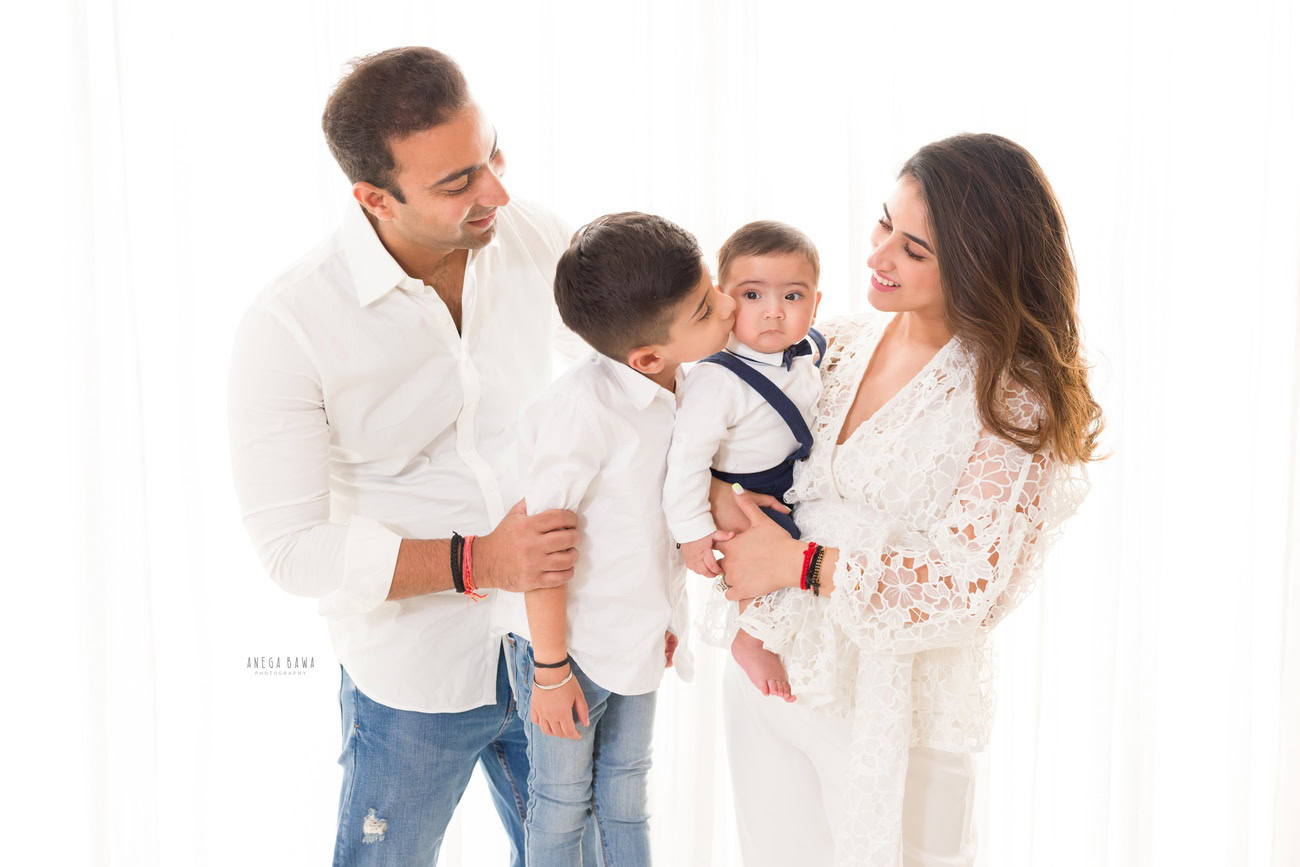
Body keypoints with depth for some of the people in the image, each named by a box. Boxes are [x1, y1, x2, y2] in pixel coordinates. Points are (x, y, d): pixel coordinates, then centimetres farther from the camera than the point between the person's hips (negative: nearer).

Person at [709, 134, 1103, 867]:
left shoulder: (1014, 400, -15)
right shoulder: (841, 345, 1)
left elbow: (967, 586, -19)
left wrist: (799, 563, -18)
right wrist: (715, 494, -12)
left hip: (896, 704, -5)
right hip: (770, 664, 5)